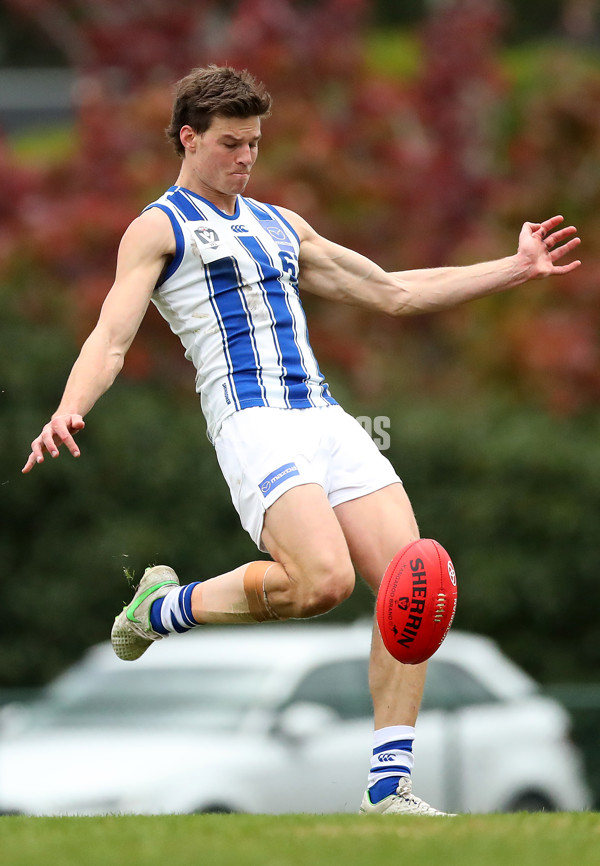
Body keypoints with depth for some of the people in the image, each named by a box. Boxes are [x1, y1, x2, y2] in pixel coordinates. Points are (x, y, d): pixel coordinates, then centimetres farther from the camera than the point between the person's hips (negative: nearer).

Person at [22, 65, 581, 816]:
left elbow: (394, 292, 30)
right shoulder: (158, 228, 6)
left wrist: (516, 269, 26)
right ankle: (166, 606, -1)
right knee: (323, 580, -28)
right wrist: (67, 413, -27)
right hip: (253, 422, -7)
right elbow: (111, 338, -6)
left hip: (325, 418, 7)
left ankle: (389, 785, -4)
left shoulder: (279, 226, 26)